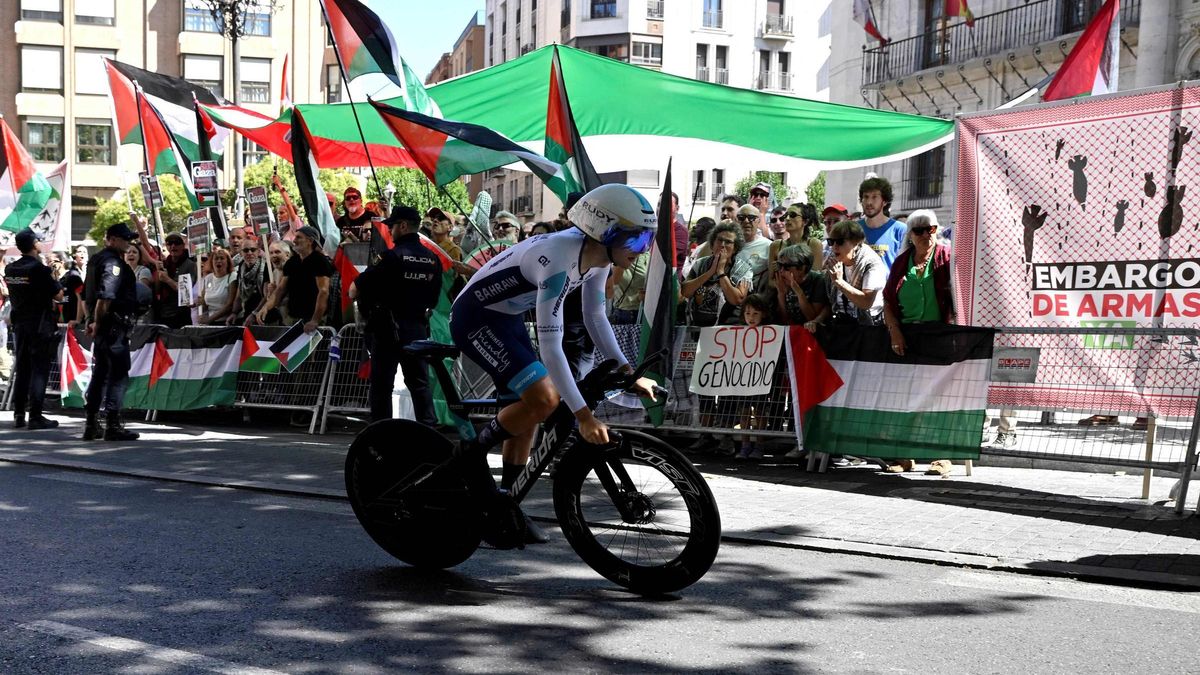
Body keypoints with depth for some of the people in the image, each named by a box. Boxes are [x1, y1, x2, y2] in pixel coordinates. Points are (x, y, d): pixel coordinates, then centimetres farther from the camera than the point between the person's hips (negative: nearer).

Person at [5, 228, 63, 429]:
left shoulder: (10, 269, 5)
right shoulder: (38, 268, -16)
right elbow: (59, 295, -14)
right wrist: (53, 278, 3)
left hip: (19, 324, 7)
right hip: (40, 326, -6)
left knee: (22, 369, 13)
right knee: (39, 370, -3)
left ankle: (18, 415, 15)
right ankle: (35, 416, -5)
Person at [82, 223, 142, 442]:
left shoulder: (97, 260, 17)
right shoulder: (113, 262, -14)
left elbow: (87, 296, 23)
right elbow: (105, 297, -25)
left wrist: (92, 320, 23)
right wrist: (98, 323, -16)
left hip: (101, 327, 10)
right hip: (114, 326, -10)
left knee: (100, 373, 14)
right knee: (119, 375, -6)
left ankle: (91, 425, 17)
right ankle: (113, 425, -5)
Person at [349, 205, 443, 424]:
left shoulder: (395, 256, -13)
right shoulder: (432, 259, 6)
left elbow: (355, 290, -12)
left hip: (389, 329, -5)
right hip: (418, 328, 5)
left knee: (382, 384, 2)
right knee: (419, 383, 10)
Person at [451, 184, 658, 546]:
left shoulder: (597, 257, -5)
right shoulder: (559, 261, -33)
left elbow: (596, 318, 8)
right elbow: (550, 345, -37)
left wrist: (627, 372, 0)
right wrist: (583, 413, -38)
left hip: (508, 318, 10)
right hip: (475, 318, -10)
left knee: (529, 410, 10)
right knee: (543, 398, -22)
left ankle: (504, 503, 22)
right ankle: (472, 455, -2)